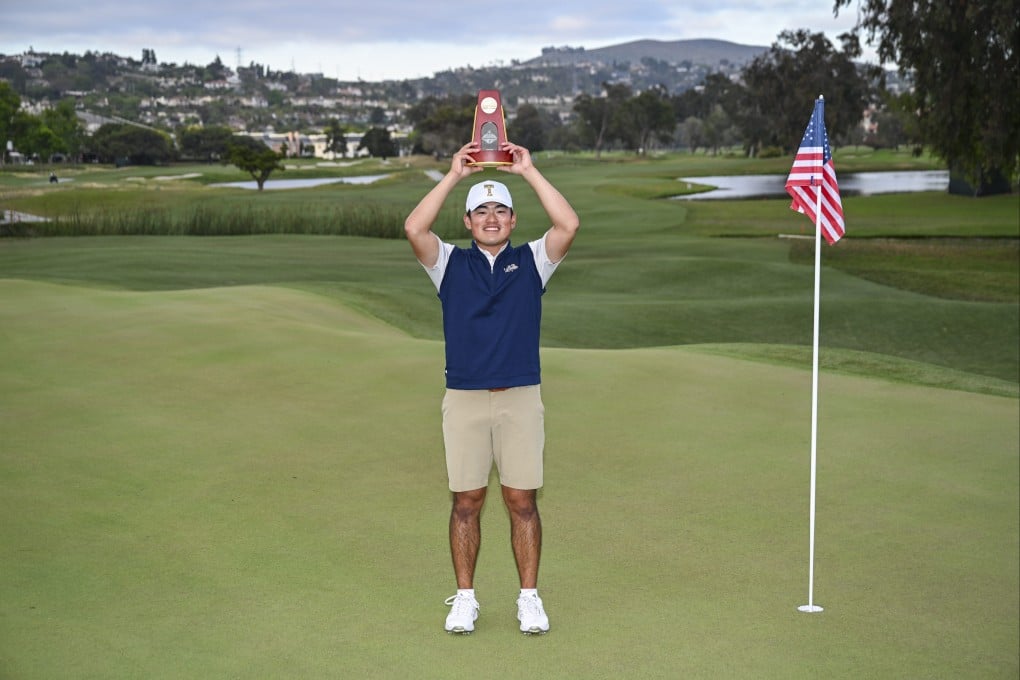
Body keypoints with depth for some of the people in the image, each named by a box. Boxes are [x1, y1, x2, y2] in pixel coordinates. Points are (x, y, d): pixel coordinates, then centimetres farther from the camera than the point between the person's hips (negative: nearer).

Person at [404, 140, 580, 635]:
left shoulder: (532, 261, 8)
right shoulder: (450, 264, 8)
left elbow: (569, 225, -8)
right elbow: (414, 229, -9)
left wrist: (528, 171, -6)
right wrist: (453, 175, -8)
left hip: (521, 398, 0)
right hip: (464, 400, 0)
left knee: (522, 501, 2)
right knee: (466, 501, 5)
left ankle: (529, 597, 12)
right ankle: (465, 598, 15)